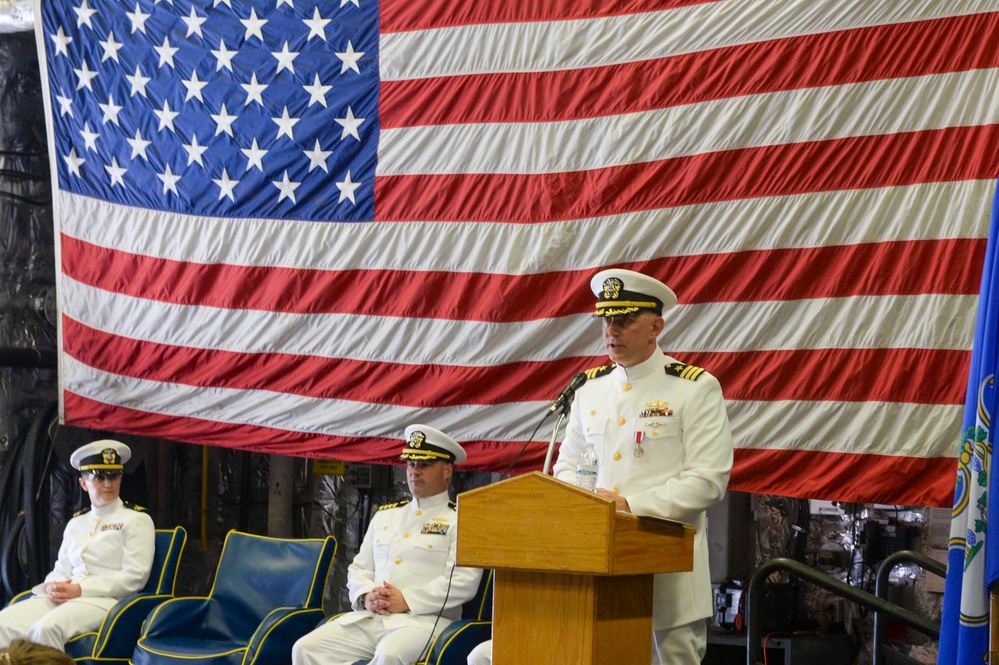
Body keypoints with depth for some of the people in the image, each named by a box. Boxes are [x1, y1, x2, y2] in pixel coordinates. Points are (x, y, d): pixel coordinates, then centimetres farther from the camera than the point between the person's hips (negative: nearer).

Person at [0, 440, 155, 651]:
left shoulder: (137, 520, 2)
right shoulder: (75, 523, 22)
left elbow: (134, 577, -8)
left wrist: (81, 590, -14)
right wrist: (53, 586, -4)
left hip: (106, 600, -6)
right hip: (62, 597, 6)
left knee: (47, 627, -35)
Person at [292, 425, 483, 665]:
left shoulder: (459, 520, 4)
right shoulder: (385, 515, 24)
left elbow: (464, 581, -9)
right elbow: (359, 567, 23)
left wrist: (407, 601, -15)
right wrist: (366, 596, -1)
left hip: (423, 620, -6)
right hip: (367, 617, 6)